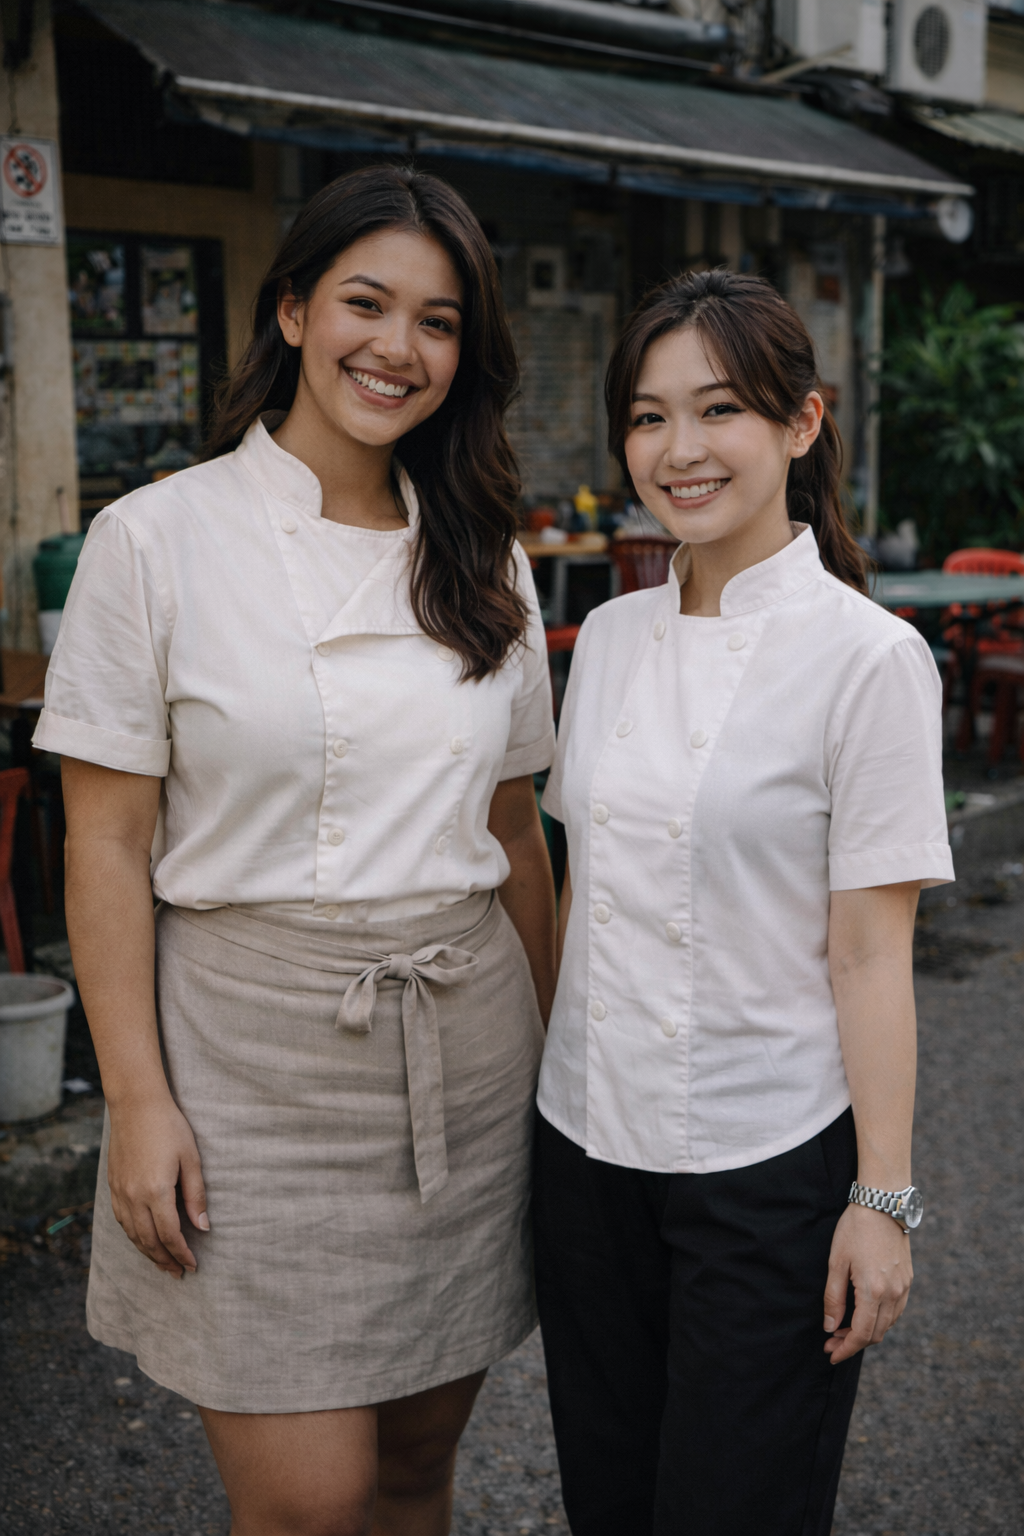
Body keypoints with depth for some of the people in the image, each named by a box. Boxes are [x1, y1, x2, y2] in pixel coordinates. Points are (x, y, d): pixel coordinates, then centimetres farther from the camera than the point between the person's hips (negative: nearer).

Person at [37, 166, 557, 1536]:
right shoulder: (157, 540, -6)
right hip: (254, 1054, -4)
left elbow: (513, 830, 11)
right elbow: (108, 843, -6)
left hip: (464, 1047, 4)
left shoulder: (485, 563, 7)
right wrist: (139, 1098, -10)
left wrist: (551, 1051, 12)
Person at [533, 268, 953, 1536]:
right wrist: (547, 1075, 12)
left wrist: (883, 1197, -10)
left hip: (769, 1161, -5)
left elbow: (869, 954, -12)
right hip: (588, 1141, 5)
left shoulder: (867, 657, -13)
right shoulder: (610, 635, 3)